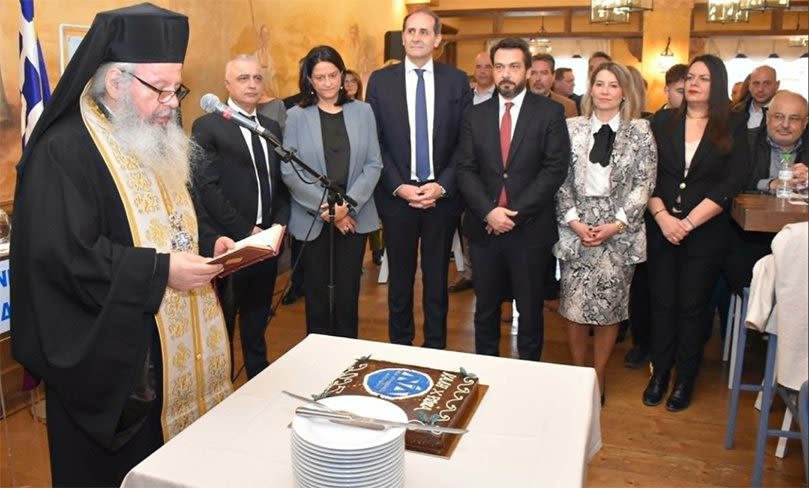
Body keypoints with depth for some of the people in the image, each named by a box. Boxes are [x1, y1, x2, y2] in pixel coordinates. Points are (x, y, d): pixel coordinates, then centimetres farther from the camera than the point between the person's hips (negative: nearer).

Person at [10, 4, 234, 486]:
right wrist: (159, 270, -25)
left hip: (175, 347, 8)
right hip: (109, 356, -8)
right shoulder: (64, 151, -17)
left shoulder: (157, 143, 12)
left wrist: (210, 242, 0)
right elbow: (62, 255, -24)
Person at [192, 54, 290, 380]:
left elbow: (282, 184, 12)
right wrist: (245, 231, -15)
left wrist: (279, 225, -3)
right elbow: (207, 188, -13)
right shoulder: (207, 126, -6)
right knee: (221, 328, 9)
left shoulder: (272, 127, 13)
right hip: (228, 244, -5)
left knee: (257, 326, 17)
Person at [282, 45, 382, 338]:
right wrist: (325, 208, -11)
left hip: (354, 215, 1)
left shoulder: (362, 111, 4)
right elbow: (289, 171, -6)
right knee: (317, 292, 8)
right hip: (311, 219, -1)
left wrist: (348, 204, -12)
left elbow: (374, 164, -1)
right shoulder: (296, 116, -1)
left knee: (348, 291, 6)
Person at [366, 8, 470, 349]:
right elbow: (374, 142, -1)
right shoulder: (380, 80, 2)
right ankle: (399, 346, 28)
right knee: (400, 277, 11)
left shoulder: (456, 81, 2)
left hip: (442, 195, 0)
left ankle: (435, 349, 26)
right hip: (396, 195, 0)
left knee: (437, 278, 11)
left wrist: (442, 185, -11)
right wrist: (399, 186, -11)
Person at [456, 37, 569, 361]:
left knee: (530, 309, 11)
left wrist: (515, 212, -15)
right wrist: (488, 211, -14)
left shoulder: (550, 112, -2)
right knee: (486, 308, 14)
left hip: (530, 227, -2)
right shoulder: (475, 115, 7)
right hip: (483, 226, 3)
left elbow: (556, 168, -9)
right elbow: (465, 169, 1)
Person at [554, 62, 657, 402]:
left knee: (609, 308, 4)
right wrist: (574, 221, -8)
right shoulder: (572, 128, 7)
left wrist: (616, 224, -10)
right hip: (576, 230, 1)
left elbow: (643, 185, -1)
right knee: (573, 307, 2)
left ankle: (598, 377, 20)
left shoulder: (640, 131, 4)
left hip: (620, 232, -1)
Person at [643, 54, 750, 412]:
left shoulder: (733, 126, 1)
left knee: (692, 306, 6)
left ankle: (685, 380, 20)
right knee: (662, 303, 8)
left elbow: (732, 183, -8)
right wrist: (662, 216, -14)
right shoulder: (663, 122, 5)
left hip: (706, 232, -1)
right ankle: (659, 372, 23)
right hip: (661, 228, 2)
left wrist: (688, 222, -15)